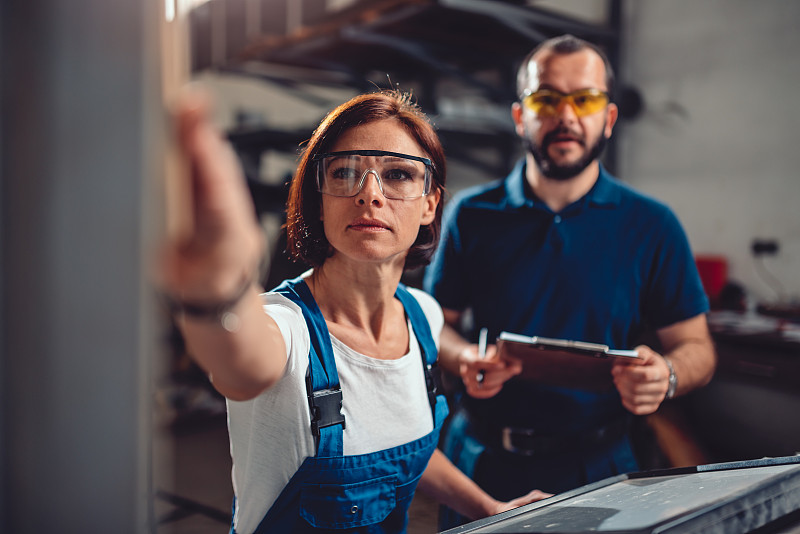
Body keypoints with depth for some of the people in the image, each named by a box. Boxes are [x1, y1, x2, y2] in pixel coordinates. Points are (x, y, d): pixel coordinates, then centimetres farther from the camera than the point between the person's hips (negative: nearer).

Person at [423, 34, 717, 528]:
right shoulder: (472, 215, -1)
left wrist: (666, 376, -21)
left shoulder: (651, 226, -3)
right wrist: (463, 358, -17)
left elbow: (696, 347, 1)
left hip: (596, 469, 0)